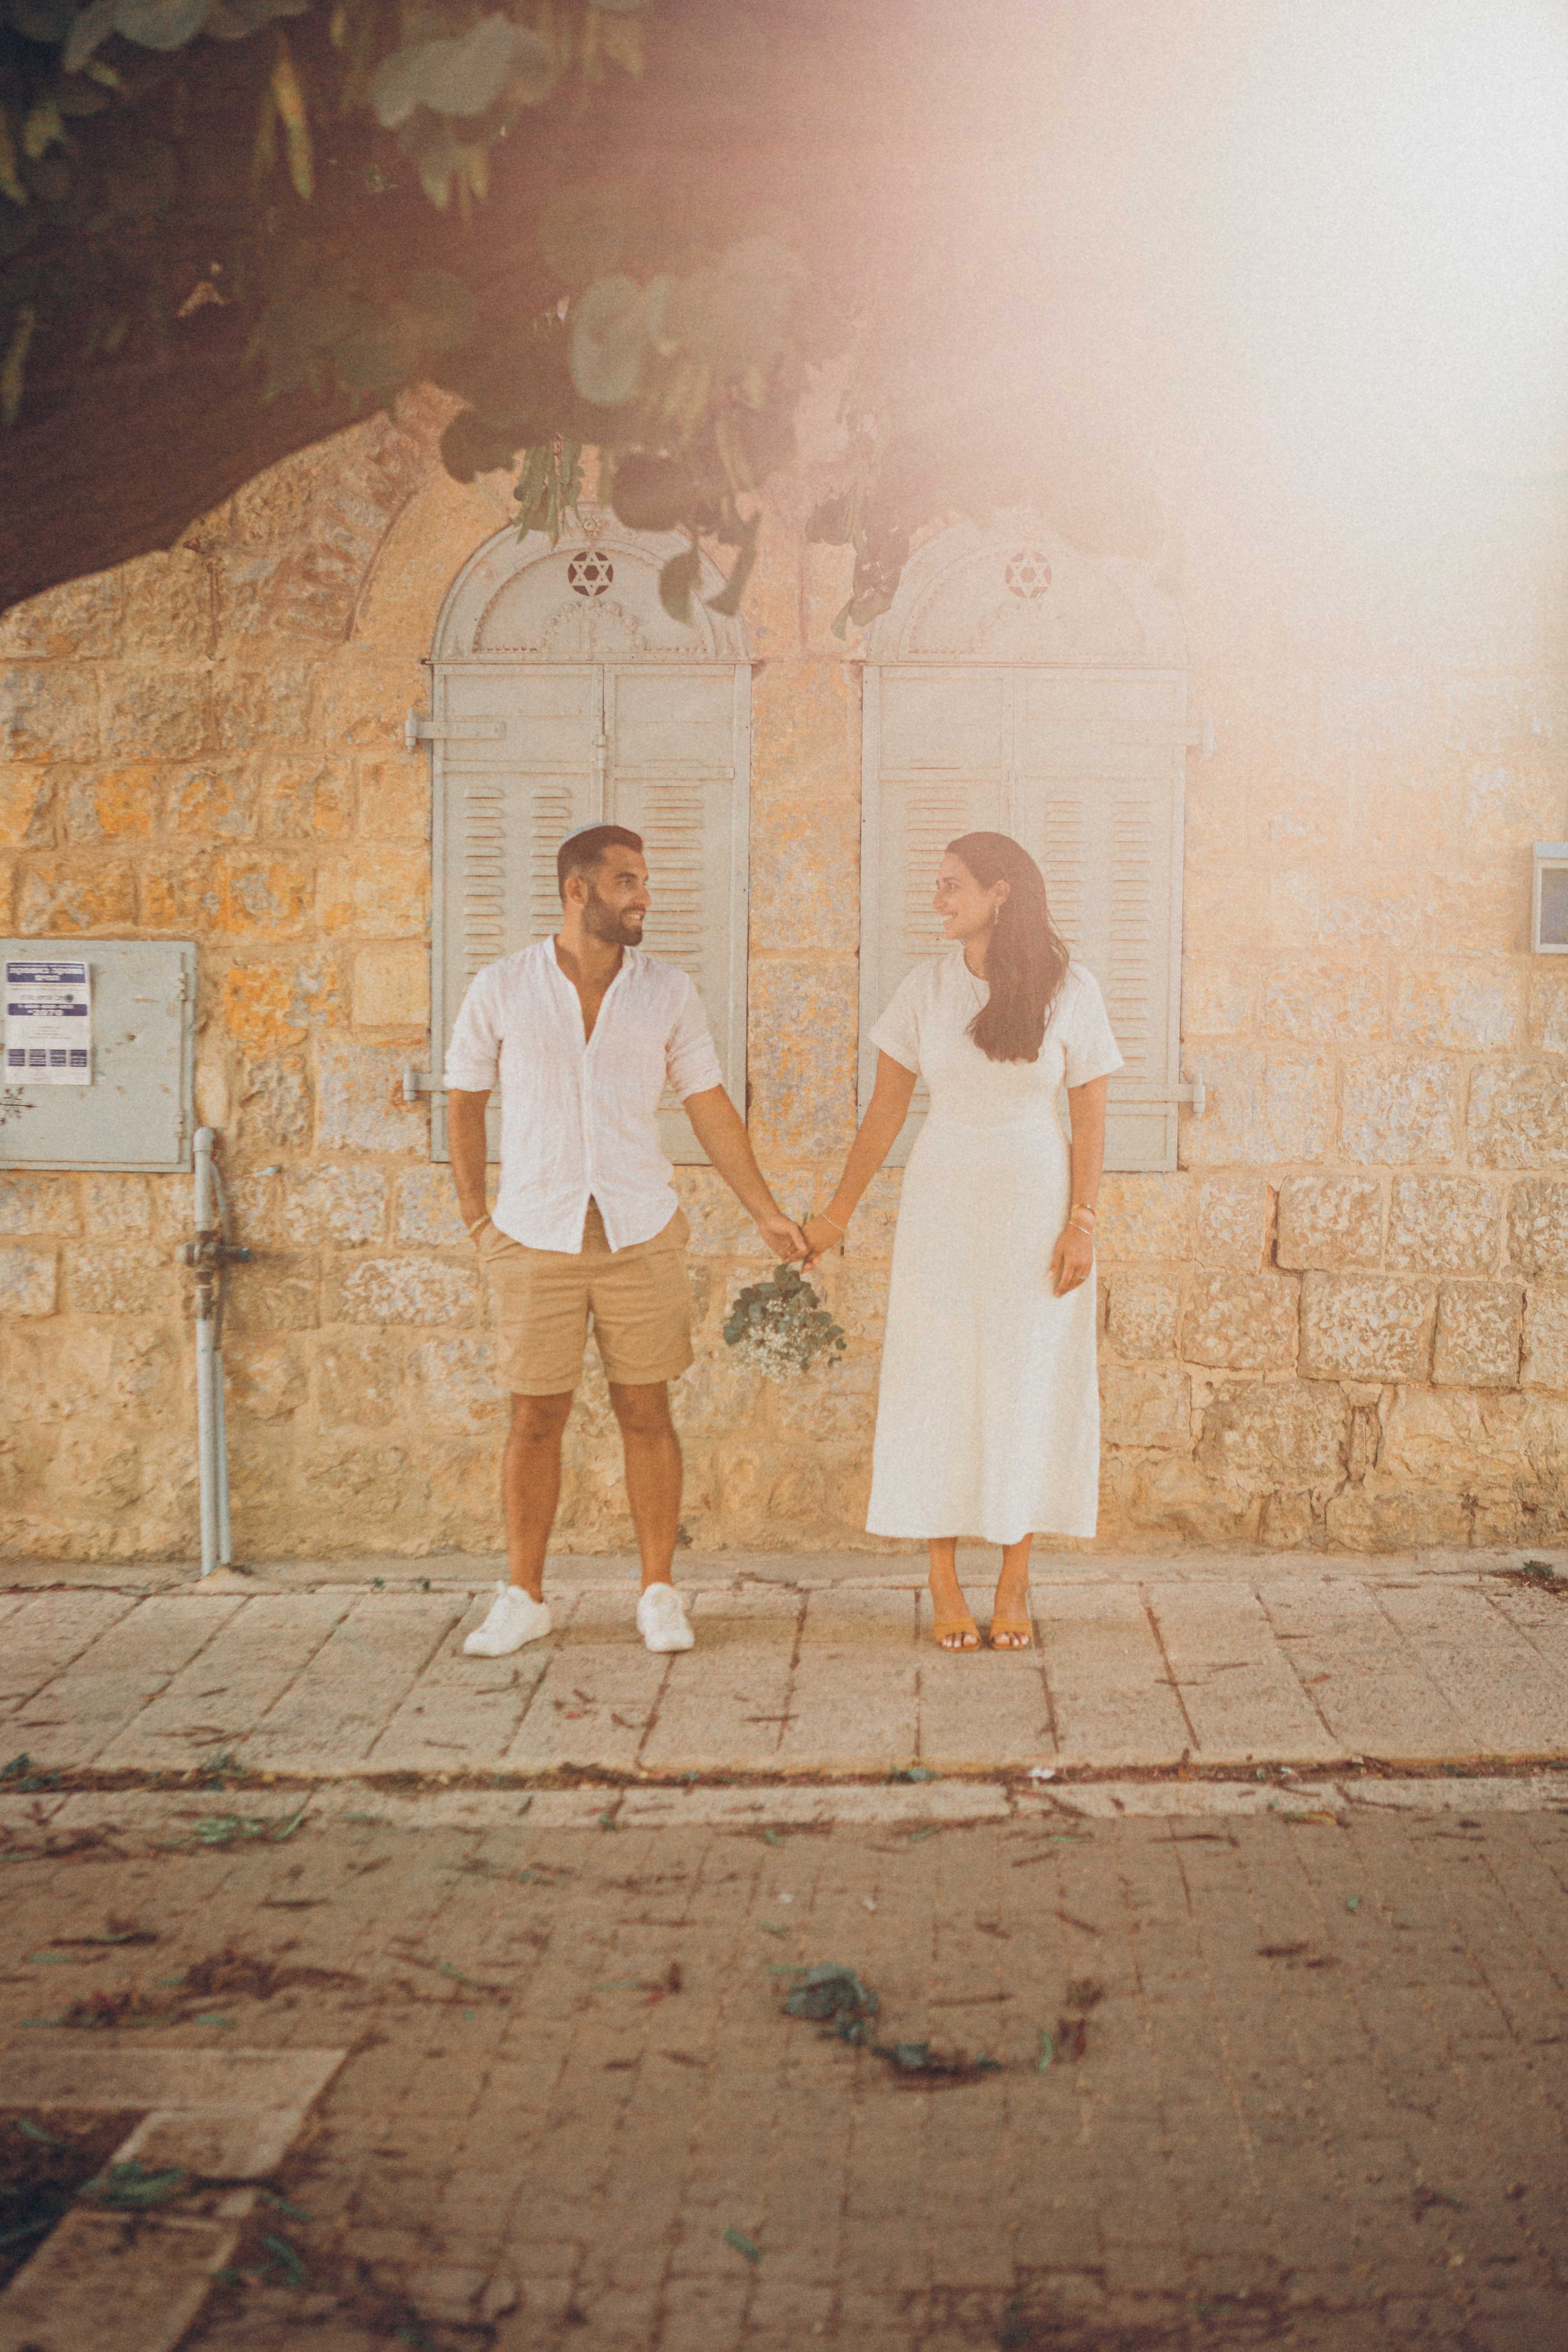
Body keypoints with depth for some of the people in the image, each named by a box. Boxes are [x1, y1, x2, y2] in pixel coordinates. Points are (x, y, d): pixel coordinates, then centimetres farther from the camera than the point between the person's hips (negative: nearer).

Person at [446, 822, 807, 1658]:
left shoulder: (668, 993, 2)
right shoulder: (501, 989, -1)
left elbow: (710, 1107, 7)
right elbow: (464, 1102, 9)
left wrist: (766, 1213, 5)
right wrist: (475, 1218, 5)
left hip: (640, 1234, 1)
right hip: (535, 1238, -1)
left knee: (646, 1411, 4)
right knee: (534, 1420, 4)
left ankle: (659, 1594, 16)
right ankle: (522, 1598, 17)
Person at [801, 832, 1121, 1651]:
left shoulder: (1067, 990, -3)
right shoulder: (927, 985, 1)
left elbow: (1090, 1116, -1)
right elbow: (886, 1107, 5)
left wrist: (1081, 1224, -8)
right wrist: (839, 1211, 3)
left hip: (1035, 1205, -1)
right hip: (942, 1205, 1)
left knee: (1028, 1389, 3)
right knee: (938, 1387, 1)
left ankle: (1014, 1586, 13)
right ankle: (944, 1583, 11)